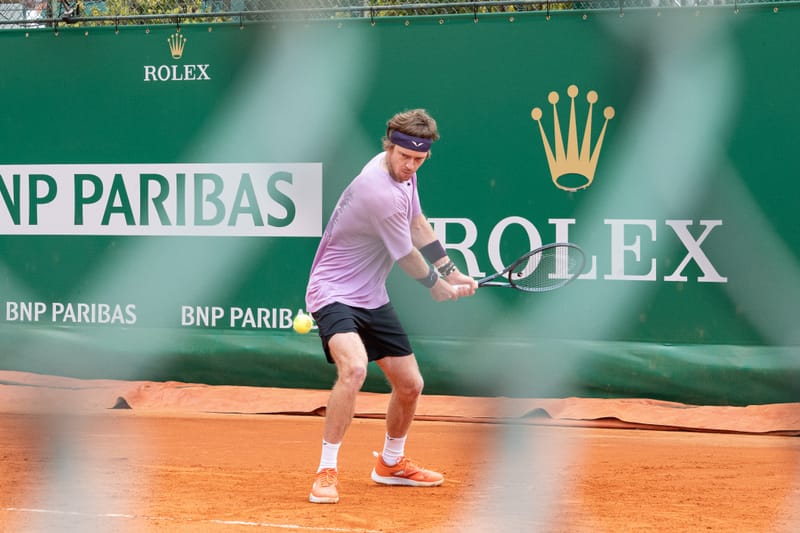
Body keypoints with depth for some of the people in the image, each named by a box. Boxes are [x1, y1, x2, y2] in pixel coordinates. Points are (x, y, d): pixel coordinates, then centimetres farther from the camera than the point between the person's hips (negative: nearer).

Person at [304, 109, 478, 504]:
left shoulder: (403, 173, 2)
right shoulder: (382, 193, -27)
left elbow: (418, 225, 20)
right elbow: (407, 258, -13)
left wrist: (452, 273, 19)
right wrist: (438, 287, 5)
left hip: (371, 297, 9)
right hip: (334, 292, -9)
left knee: (410, 385, 13)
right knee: (354, 369, -34)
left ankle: (391, 463, 38)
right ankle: (327, 472, -25)